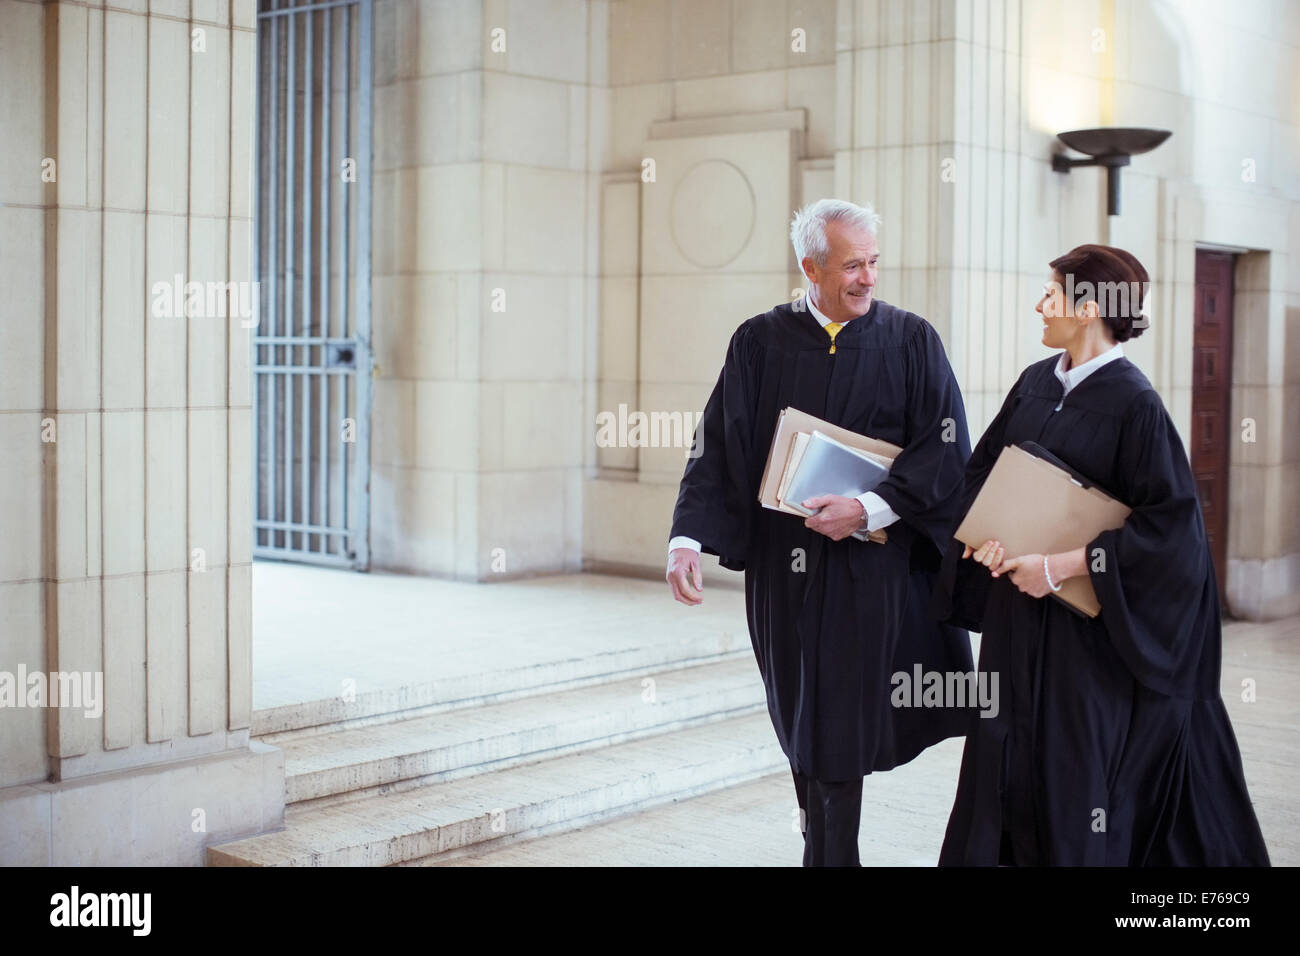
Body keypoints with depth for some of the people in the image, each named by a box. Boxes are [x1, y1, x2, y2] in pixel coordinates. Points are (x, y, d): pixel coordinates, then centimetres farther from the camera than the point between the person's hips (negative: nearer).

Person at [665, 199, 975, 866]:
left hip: (875, 564, -2)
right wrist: (689, 537, -14)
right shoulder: (760, 342, 3)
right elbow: (718, 446, -1)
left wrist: (869, 510, -17)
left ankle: (828, 852, 10)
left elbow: (947, 448, -6)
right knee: (804, 721, 10)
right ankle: (829, 848, 25)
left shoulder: (911, 342, 1)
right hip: (785, 561, 2)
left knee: (839, 728, -1)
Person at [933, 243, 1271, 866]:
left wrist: (1065, 565, -21)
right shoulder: (1035, 383, 6)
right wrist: (985, 533, -7)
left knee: (1079, 761, 1)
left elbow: (1168, 519, -18)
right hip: (1017, 610, 7)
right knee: (1008, 746, 11)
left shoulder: (1132, 402, -14)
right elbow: (983, 468, 13)